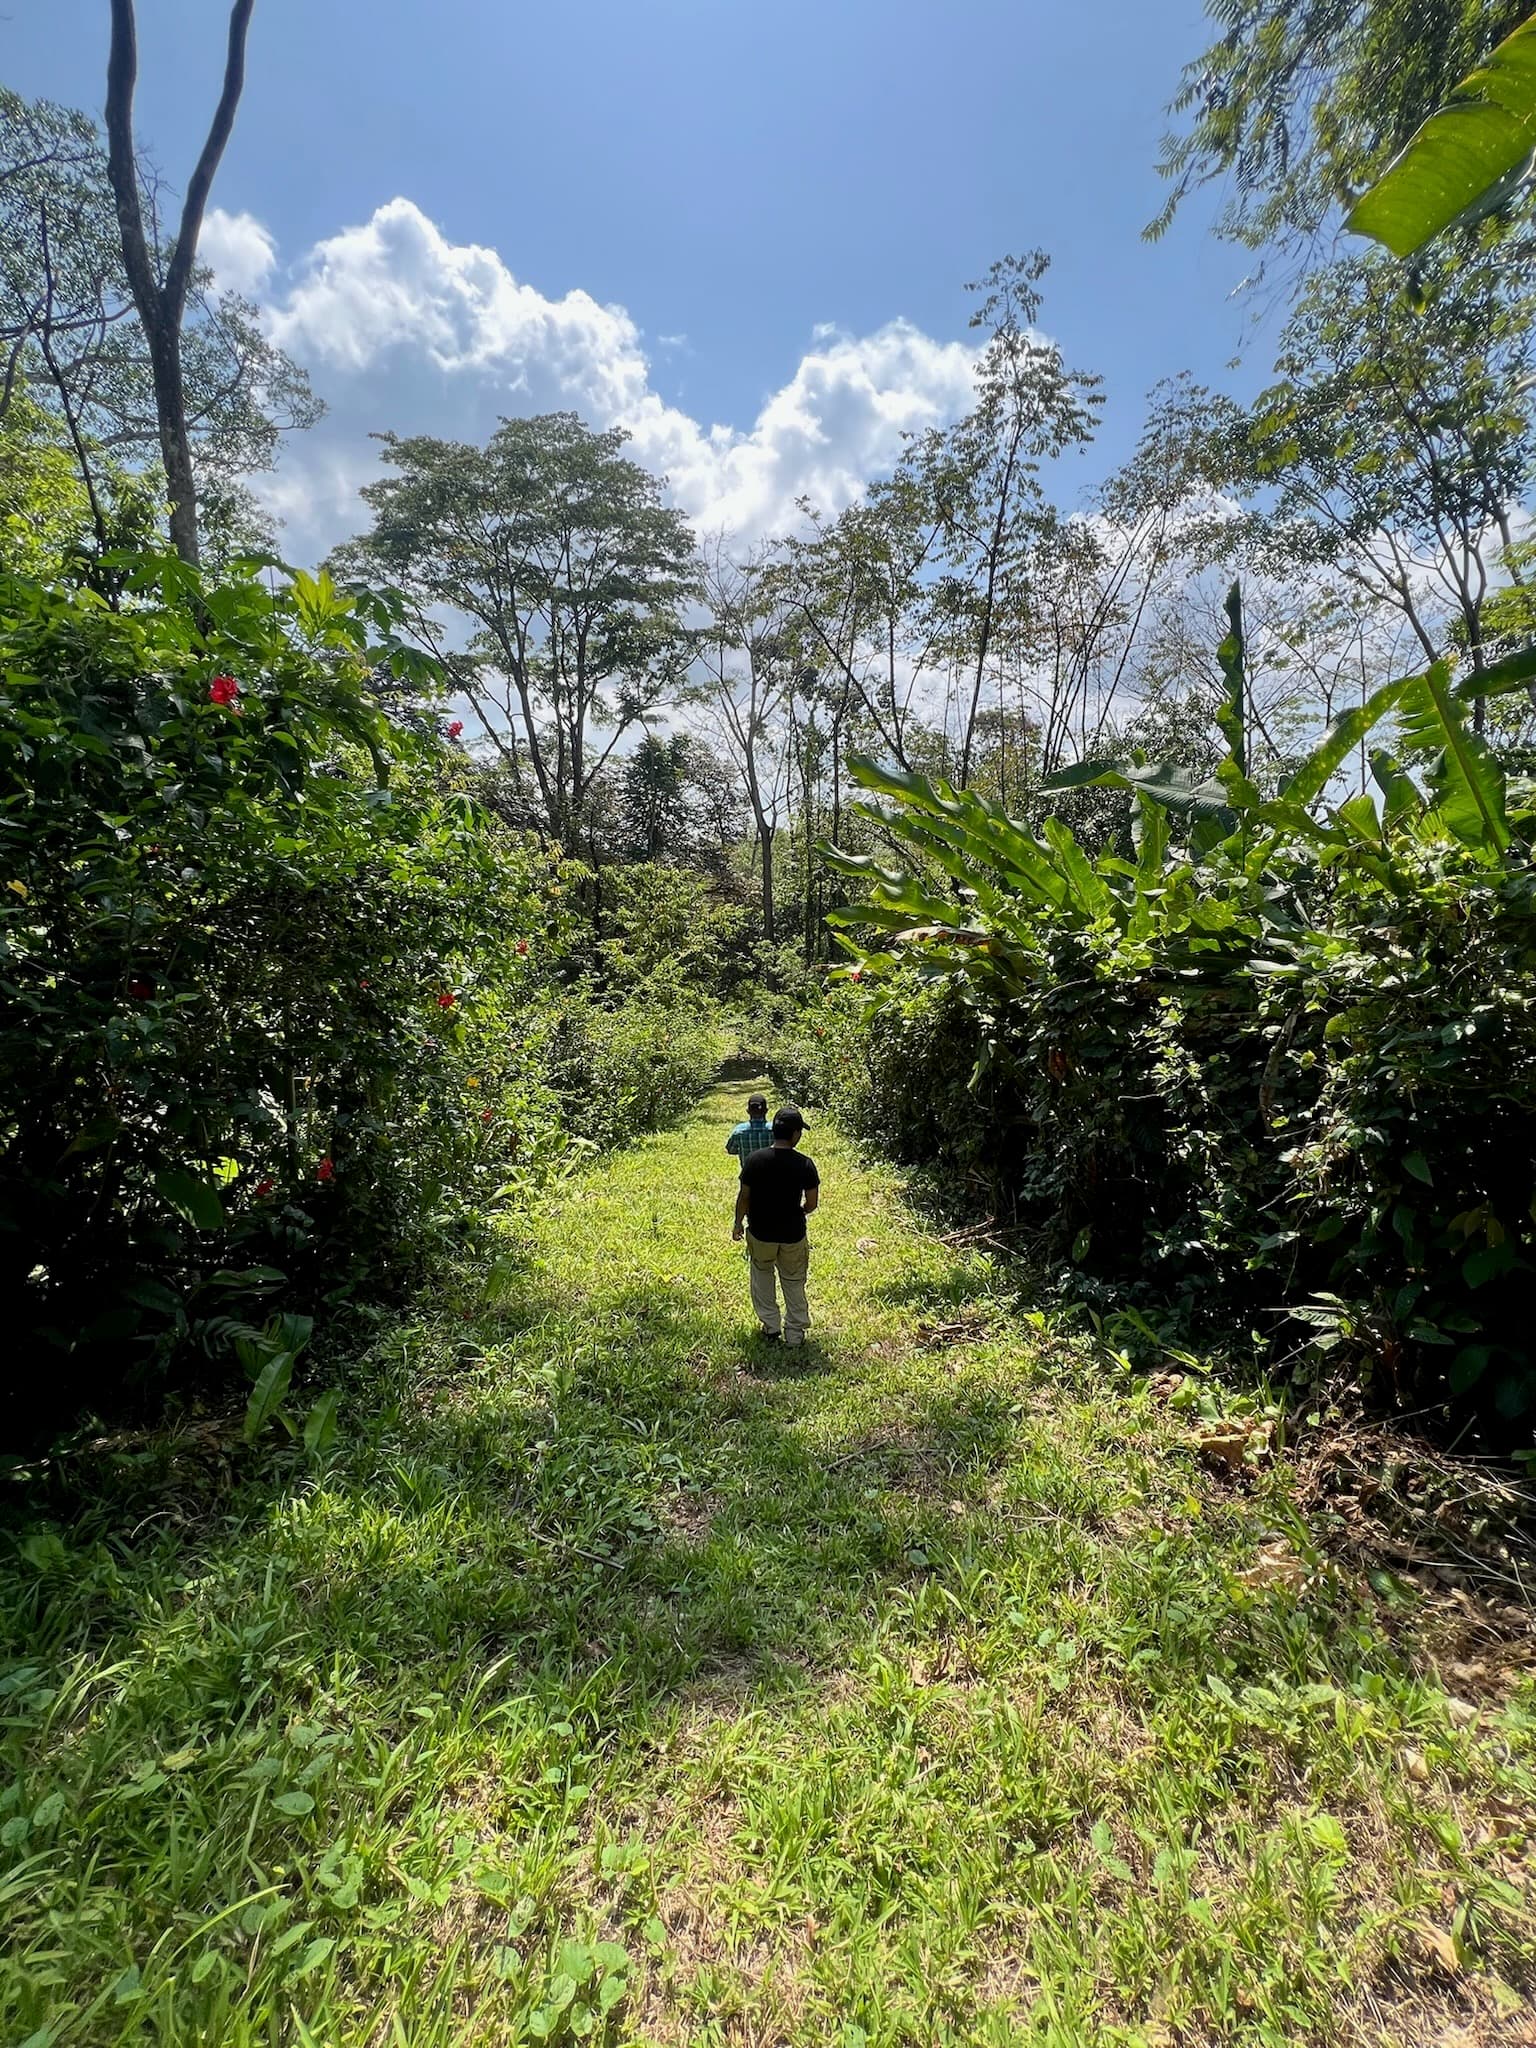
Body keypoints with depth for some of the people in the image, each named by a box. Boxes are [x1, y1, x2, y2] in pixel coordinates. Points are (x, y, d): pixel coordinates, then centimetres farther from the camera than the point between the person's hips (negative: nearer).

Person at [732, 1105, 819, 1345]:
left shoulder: (753, 1160, -17)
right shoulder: (805, 1165, -17)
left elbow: (744, 1197, -7)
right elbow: (811, 1203, -8)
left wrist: (738, 1223, 9)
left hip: (760, 1233, 0)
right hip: (793, 1235, 0)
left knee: (762, 1275, 26)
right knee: (793, 1282, 20)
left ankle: (771, 1326, 30)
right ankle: (795, 1332, 30)